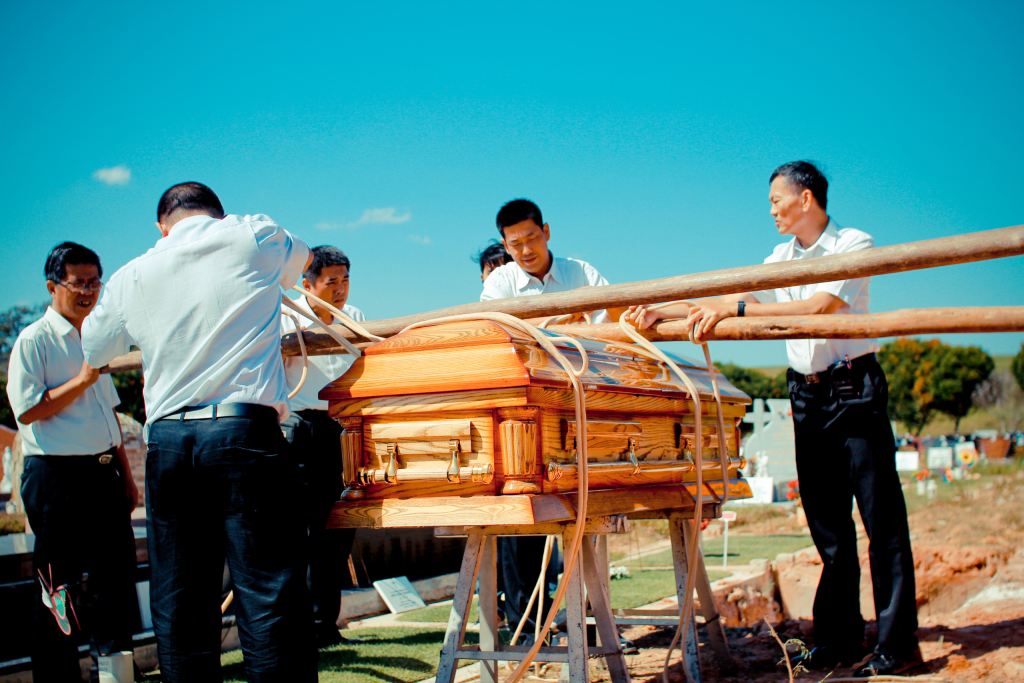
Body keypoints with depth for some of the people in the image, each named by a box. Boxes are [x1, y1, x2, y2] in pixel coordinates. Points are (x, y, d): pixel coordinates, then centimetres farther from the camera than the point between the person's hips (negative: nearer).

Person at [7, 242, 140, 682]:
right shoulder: (33, 341, -6)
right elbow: (27, 410, -13)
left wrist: (126, 475, 19)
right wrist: (81, 381, -16)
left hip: (103, 472, 7)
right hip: (57, 475, -7)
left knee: (116, 572, 9)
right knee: (57, 586, 0)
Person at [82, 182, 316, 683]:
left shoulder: (133, 275, 14)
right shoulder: (252, 237, 6)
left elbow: (94, 350, 29)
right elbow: (303, 257, 28)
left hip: (166, 440, 4)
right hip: (244, 432, -3)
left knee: (179, 608, 10)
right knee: (269, 601, -3)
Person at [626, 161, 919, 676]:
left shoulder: (854, 245, -5)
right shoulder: (783, 256, 15)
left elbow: (819, 306, -18)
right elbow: (730, 301, 12)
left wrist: (734, 308, -21)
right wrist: (660, 314, 2)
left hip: (854, 391, -6)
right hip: (807, 397, 6)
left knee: (881, 517, -5)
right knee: (827, 523, 7)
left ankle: (899, 644, 0)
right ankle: (840, 638, 13)